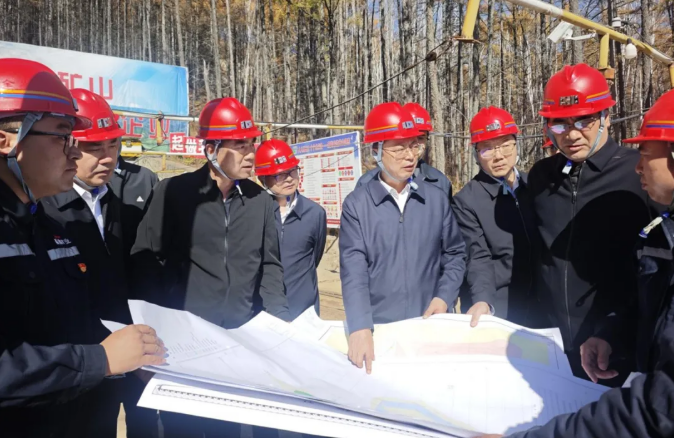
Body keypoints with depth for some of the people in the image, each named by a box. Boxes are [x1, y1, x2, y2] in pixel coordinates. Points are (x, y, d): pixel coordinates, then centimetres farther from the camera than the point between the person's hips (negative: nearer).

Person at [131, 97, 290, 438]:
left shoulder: (261, 201, 3)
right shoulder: (173, 192, -8)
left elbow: (269, 264, 8)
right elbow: (145, 259, -7)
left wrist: (280, 318, 0)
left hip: (241, 337, 3)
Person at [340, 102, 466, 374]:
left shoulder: (436, 199, 3)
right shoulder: (357, 205, -6)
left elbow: (455, 254, 10)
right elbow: (353, 270, -14)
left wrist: (444, 296, -5)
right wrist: (360, 328, -25)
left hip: (430, 325, 2)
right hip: (377, 327, -2)